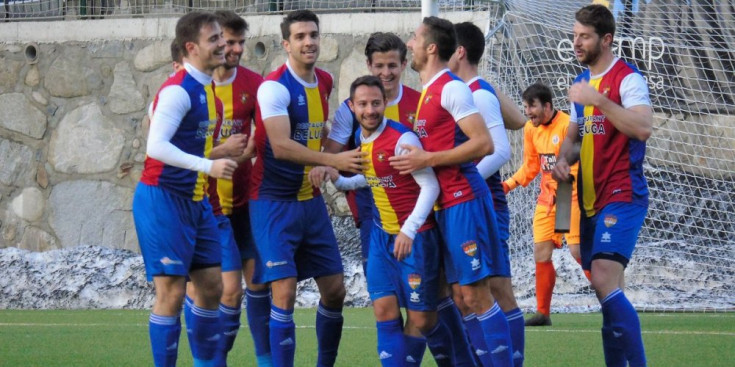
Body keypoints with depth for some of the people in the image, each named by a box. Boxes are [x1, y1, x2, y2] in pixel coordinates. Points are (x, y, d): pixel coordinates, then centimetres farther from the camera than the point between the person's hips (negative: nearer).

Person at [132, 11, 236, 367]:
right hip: (163, 200, -9)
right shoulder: (178, 90, -17)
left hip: (195, 201, 9)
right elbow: (156, 146, -27)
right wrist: (208, 166, -33)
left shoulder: (206, 89, 11)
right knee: (172, 292, -8)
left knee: (211, 286, 9)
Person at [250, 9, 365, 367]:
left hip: (311, 200, 7)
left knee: (334, 290, 8)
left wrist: (325, 171, 13)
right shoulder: (275, 86, -16)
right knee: (284, 292, -13)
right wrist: (333, 160, -34)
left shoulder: (324, 81, 6)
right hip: (275, 202, -7)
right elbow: (280, 146, -28)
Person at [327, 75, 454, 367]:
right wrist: (339, 181, 11)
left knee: (422, 319, -3)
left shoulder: (401, 138, -18)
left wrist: (409, 231, -28)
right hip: (381, 234, 7)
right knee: (385, 311, -3)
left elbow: (430, 186, -20)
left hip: (415, 236, -7)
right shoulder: (360, 138, 5)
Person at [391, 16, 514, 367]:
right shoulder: (426, 93, 16)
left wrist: (427, 159, -17)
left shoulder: (451, 88, -11)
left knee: (475, 294, -9)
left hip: (464, 199, -9)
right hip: (444, 204, 9)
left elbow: (483, 143, -18)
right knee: (461, 296, 8)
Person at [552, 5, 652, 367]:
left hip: (621, 197, -8)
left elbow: (643, 128, -25)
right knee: (604, 288, 7)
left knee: (605, 281, -22)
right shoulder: (583, 82, 15)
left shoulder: (628, 78, -9)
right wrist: (563, 158, 2)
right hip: (590, 200, 8)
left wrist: (598, 100, -27)